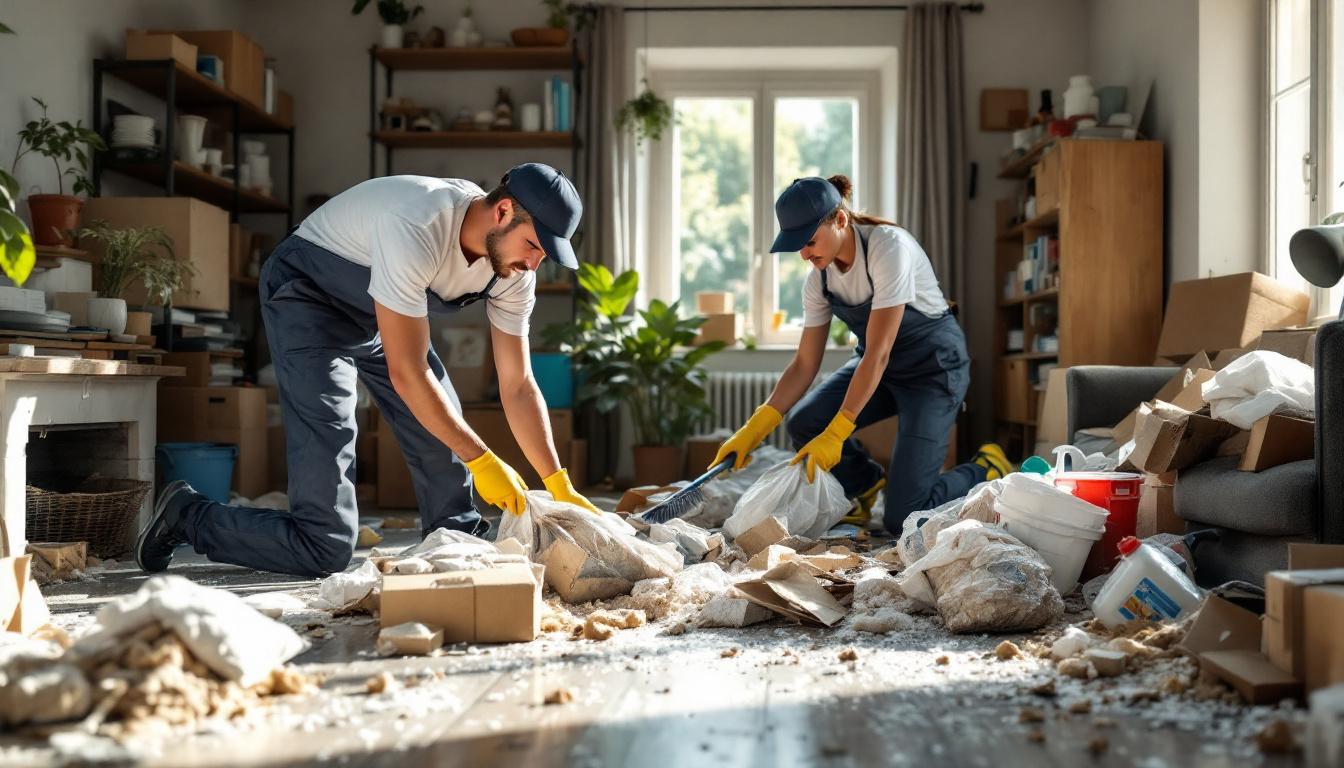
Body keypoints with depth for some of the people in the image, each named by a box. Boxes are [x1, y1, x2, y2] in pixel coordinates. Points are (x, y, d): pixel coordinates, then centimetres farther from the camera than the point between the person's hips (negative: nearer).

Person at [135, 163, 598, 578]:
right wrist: (481, 460, -26)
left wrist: (560, 486, -10)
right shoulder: (417, 231, -37)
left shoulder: (514, 269, -11)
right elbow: (406, 373, -32)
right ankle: (187, 516, 7)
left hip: (381, 310, 9)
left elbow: (518, 386, -5)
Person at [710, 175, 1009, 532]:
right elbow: (804, 364, -4)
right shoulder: (818, 279, -7)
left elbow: (877, 354, -31)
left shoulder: (889, 247, -29)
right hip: (877, 364, 7)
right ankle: (867, 483, 13)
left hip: (934, 366, -7)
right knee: (803, 424, -18)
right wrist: (752, 431, -15)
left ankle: (988, 470, 13)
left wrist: (835, 434, -32)